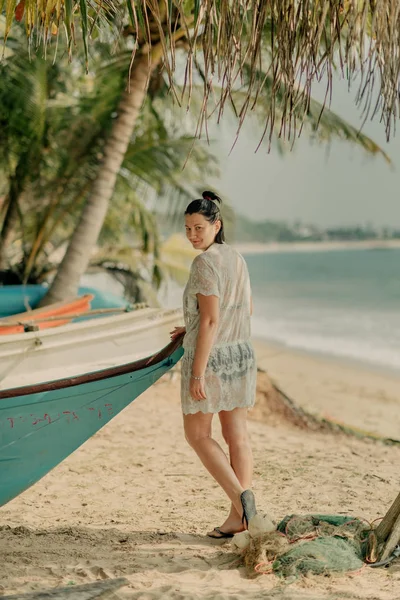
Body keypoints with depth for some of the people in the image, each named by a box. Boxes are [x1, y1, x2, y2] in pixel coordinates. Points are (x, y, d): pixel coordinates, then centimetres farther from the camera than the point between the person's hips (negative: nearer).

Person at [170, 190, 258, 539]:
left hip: (211, 356, -8)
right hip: (241, 352, 8)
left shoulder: (205, 263, -17)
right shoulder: (236, 258, 10)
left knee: (197, 434, 7)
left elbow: (211, 320, -22)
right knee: (237, 435, 8)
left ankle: (240, 496, -8)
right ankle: (240, 516, 10)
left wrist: (197, 373, -20)